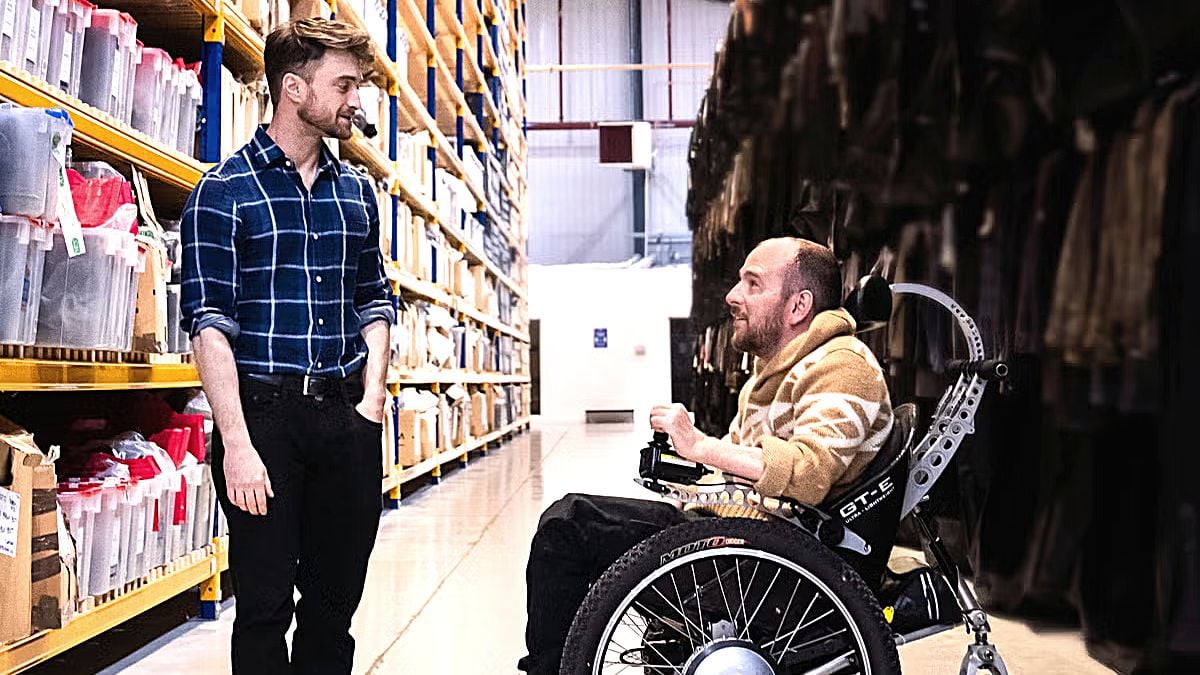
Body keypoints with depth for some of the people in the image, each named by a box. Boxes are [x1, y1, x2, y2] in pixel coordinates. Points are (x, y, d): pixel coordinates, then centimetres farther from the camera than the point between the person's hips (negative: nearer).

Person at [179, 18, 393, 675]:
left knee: (336, 599, 11)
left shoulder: (357, 191, 13)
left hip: (348, 416, 5)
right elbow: (209, 323, -10)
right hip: (264, 411, -5)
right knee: (264, 604, 3)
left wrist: (372, 398, 4)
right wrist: (237, 444, -17)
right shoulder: (224, 191, -4)